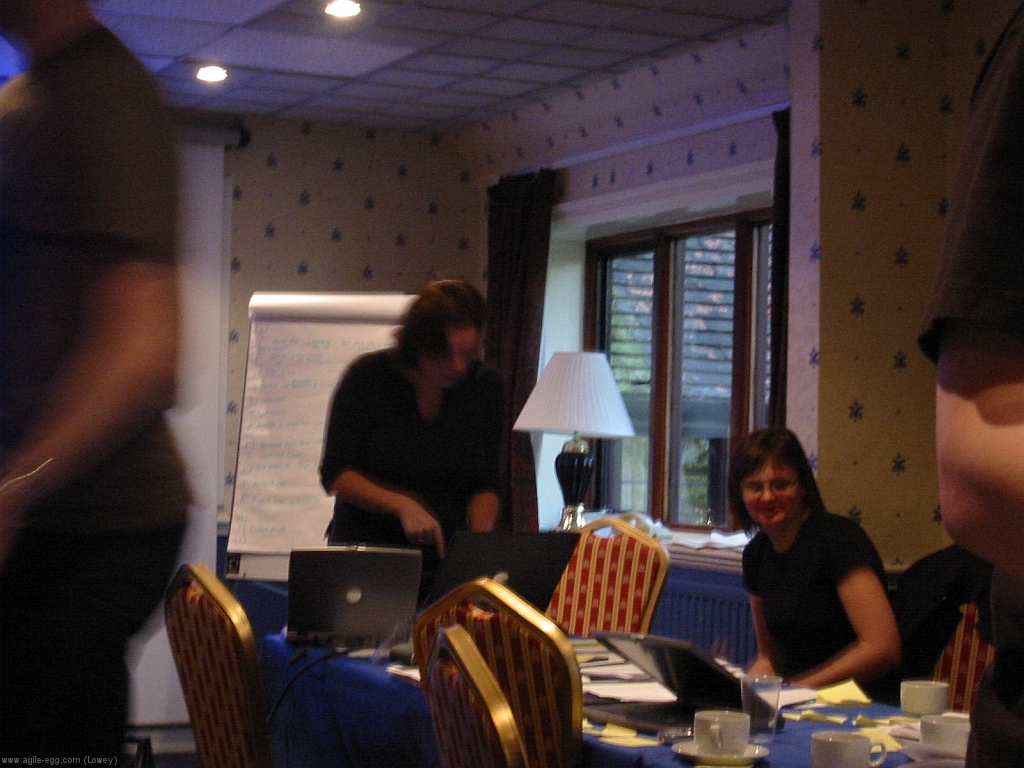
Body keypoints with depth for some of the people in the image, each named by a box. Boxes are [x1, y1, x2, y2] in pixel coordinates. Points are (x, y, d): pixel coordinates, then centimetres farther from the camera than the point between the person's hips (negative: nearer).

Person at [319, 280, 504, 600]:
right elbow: (334, 474, -6)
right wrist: (402, 505, -19)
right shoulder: (368, 377, -7)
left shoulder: (485, 385, 2)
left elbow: (485, 484, 6)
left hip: (443, 562, 2)